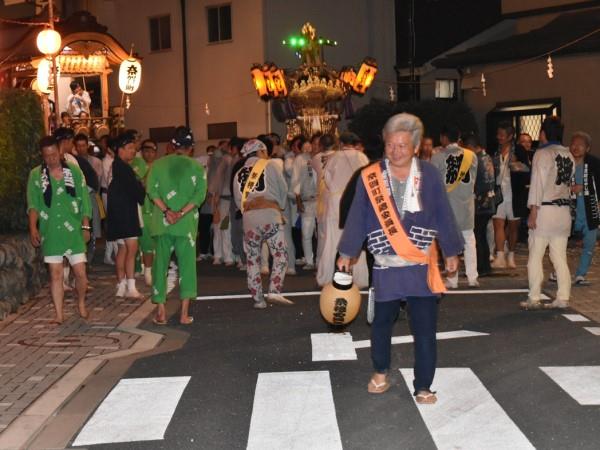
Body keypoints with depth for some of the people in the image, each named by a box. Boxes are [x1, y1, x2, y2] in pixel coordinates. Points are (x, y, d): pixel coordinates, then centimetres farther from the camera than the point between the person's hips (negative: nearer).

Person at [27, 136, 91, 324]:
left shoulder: (74, 171, 2)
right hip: (50, 231, 0)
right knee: (55, 274, 2)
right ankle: (59, 314, 11)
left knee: (81, 273, -1)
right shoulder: (35, 175, 2)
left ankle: (81, 303, 26)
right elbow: (33, 204, -1)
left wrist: (86, 226, 2)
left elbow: (84, 201, 4)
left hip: (73, 230, 0)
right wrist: (33, 227, -14)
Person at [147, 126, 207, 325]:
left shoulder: (158, 164, 6)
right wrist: (181, 213, -14)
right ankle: (184, 313, 2)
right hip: (186, 223, -1)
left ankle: (161, 312, 8)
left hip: (161, 221, 2)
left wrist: (166, 211, -11)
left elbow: (152, 190, -6)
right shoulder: (197, 167, 2)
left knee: (160, 263, 8)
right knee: (187, 264, 5)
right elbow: (200, 195, -10)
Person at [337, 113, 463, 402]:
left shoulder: (429, 175, -3)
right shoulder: (370, 177, -5)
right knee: (381, 323, 14)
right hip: (386, 266, 0)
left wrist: (451, 252, 10)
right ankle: (380, 373, 37)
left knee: (425, 329, -2)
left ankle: (423, 387, 10)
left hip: (422, 265, 0)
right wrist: (346, 253, 7)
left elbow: (443, 216, 5)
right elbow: (357, 217, 3)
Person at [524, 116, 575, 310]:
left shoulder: (542, 154, -9)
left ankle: (534, 299, 1)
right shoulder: (569, 156, 10)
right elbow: (569, 183, 10)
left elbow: (537, 183, -13)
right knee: (560, 257, 9)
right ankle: (563, 298, 8)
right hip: (564, 210, 6)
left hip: (545, 210, -6)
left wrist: (533, 212, -12)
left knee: (535, 257, 0)